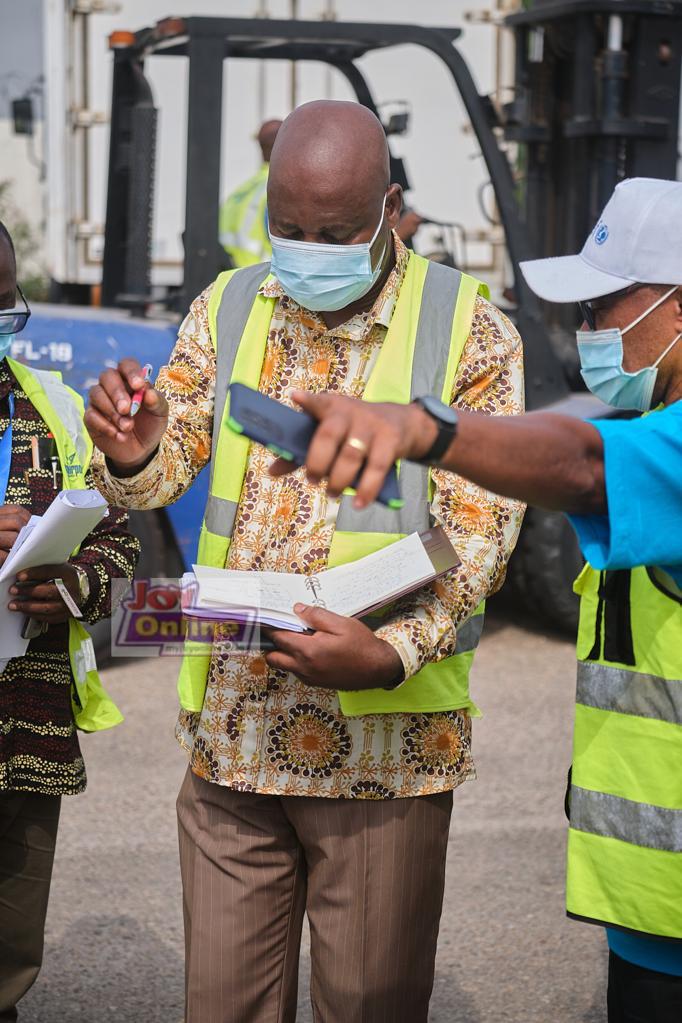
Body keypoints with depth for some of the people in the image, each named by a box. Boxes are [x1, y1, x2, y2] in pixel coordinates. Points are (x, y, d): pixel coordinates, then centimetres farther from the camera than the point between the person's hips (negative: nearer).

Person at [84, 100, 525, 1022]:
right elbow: (164, 472, 5)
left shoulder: (470, 331, -4)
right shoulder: (226, 310, 9)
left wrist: (391, 654, -24)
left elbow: (481, 533, -8)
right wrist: (133, 454, -21)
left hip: (382, 739, -3)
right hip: (231, 727, 3)